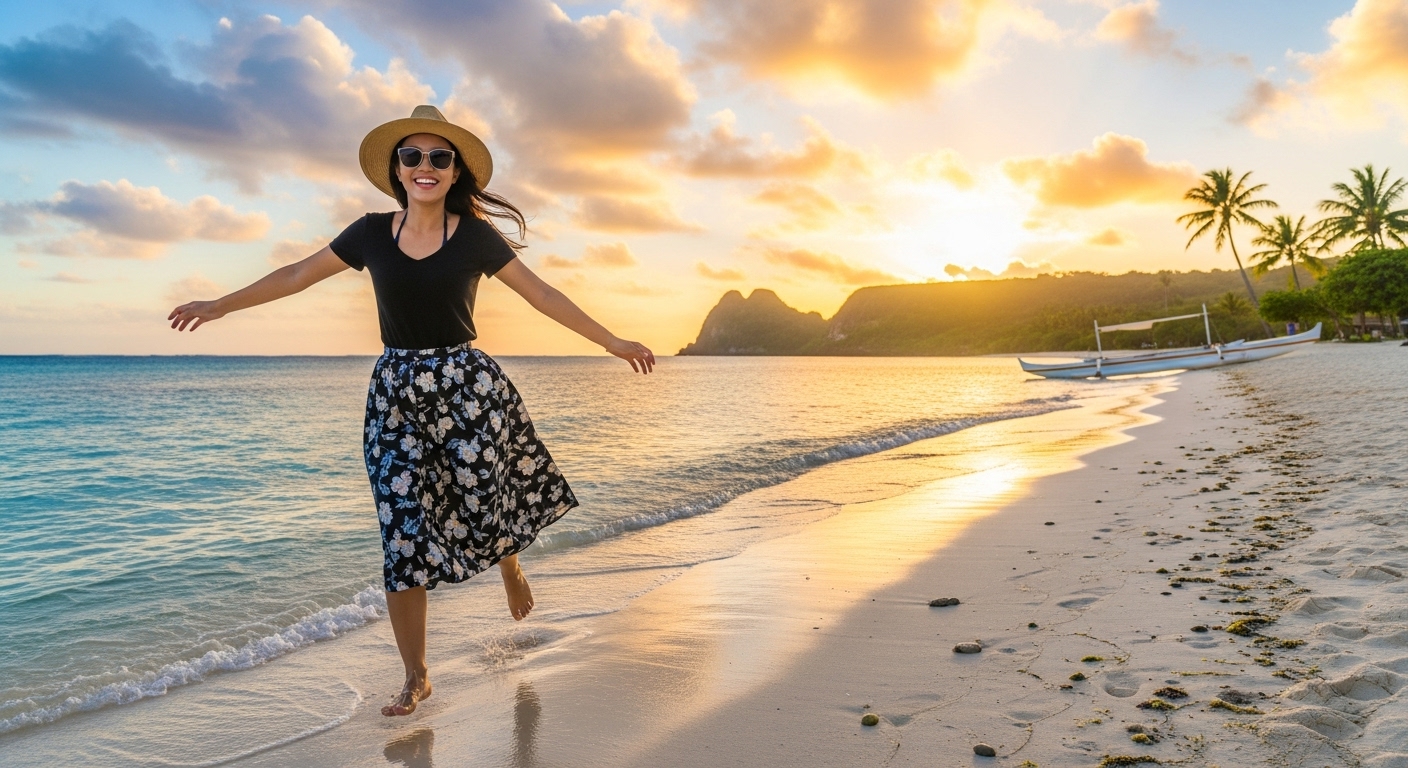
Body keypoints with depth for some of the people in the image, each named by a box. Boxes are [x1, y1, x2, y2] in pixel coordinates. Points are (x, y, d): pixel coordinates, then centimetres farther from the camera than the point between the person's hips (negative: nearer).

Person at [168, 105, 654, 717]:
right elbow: (297, 275, 12)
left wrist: (611, 341, -2)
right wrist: (221, 305, 15)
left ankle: (510, 567, 43)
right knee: (402, 535, 0)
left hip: (467, 385, -1)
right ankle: (416, 678, 14)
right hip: (396, 391, 2)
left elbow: (541, 294, 0)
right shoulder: (372, 233, 4)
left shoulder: (475, 236, -1)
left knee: (488, 505, 2)